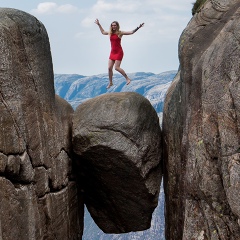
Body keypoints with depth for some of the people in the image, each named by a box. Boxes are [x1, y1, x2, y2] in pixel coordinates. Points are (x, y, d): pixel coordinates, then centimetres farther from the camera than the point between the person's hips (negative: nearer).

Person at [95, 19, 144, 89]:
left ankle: (127, 78, 1)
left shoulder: (120, 33, -6)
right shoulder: (110, 33, 8)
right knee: (109, 68, 2)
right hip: (112, 52, 6)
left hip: (119, 52, -6)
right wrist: (99, 24, 33)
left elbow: (131, 32, -7)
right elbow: (103, 32, 29)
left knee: (117, 68, -13)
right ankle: (110, 83, 14)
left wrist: (138, 28, -17)